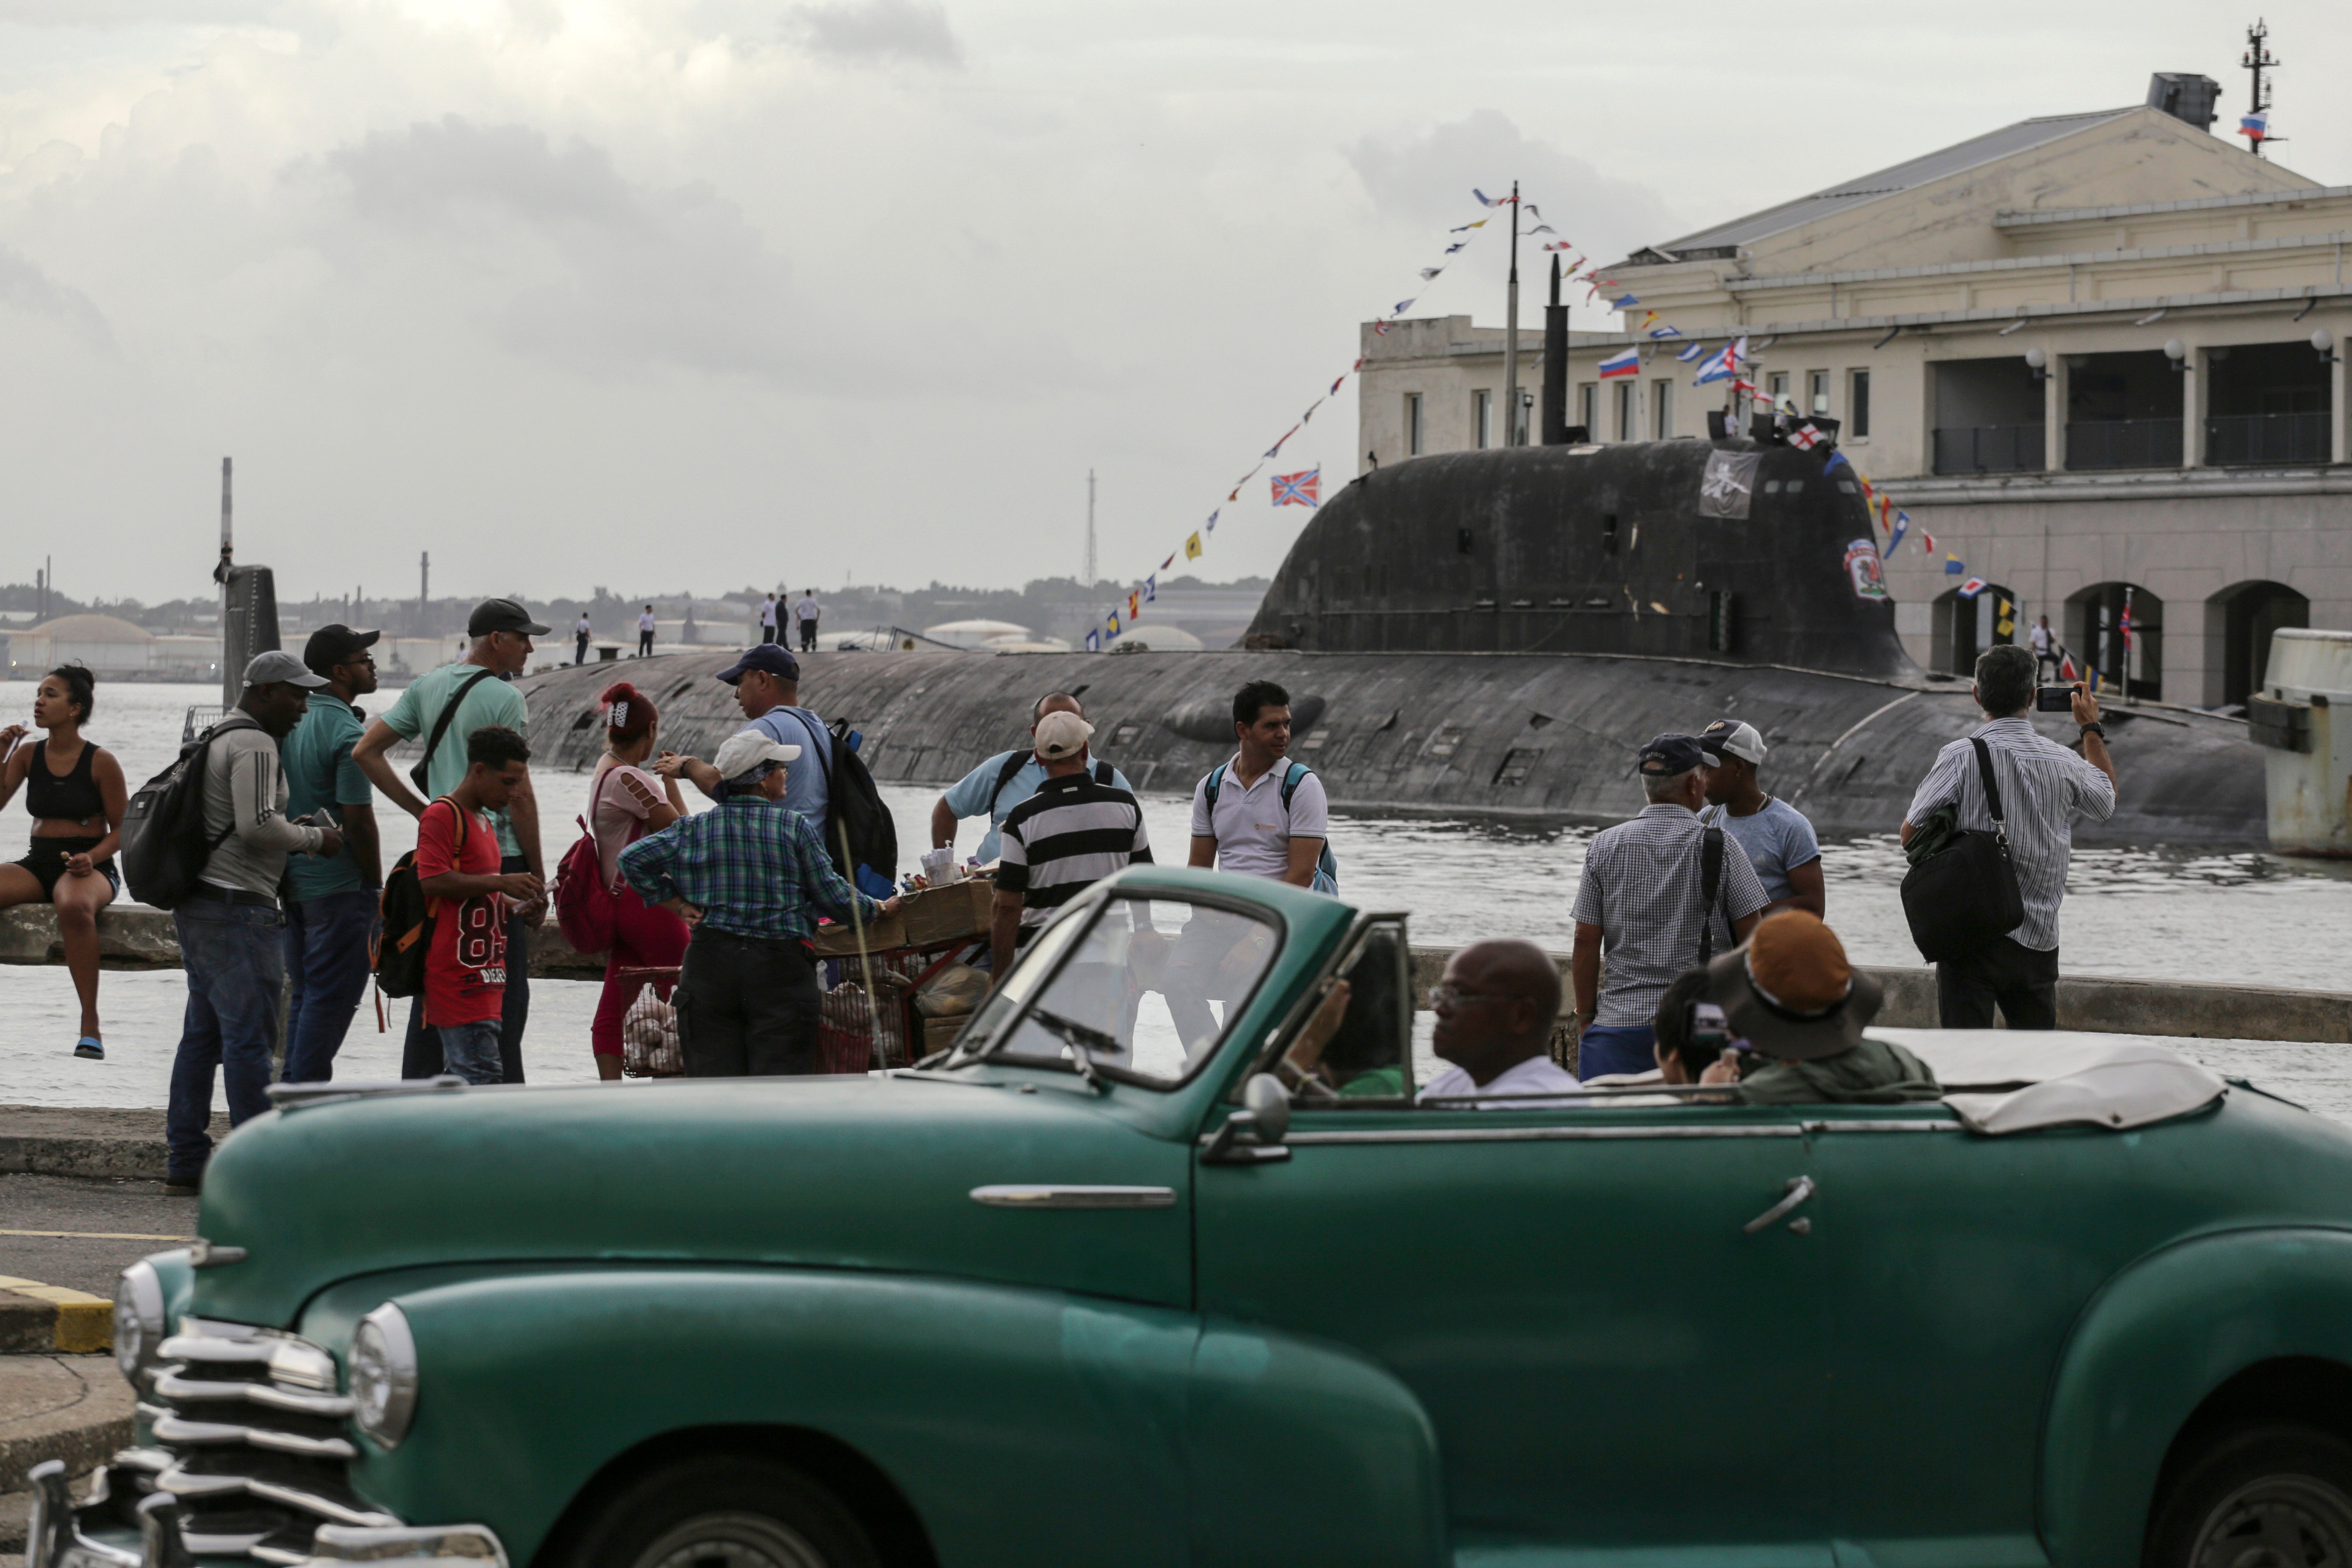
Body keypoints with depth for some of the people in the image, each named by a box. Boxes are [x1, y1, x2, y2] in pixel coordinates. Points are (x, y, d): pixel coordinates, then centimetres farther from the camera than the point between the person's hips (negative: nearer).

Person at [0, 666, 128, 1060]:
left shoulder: (100, 762, -3)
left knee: (75, 907, -40)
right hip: (38, 863, 5)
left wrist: (92, 858, -18)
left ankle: (91, 1025, -35)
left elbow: (122, 830, 0)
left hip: (90, 865, -5)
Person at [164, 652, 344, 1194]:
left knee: (203, 1036, 10)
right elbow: (257, 825, -22)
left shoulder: (220, 739, 20)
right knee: (249, 1037, -8)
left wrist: (294, 829, 16)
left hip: (198, 905, 10)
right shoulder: (255, 746, -13)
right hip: (237, 909, -10)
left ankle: (184, 1165, 11)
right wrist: (313, 839, -7)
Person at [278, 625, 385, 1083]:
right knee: (331, 998, -4)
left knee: (304, 994, 15)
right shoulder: (346, 733, -16)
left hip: (292, 880, 8)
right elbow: (358, 819, -18)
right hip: (339, 886, -8)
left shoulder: (292, 723, 10)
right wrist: (376, 883, -7)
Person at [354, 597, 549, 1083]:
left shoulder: (427, 687, 11)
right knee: (504, 993, -3)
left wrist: (422, 811, 12)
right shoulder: (503, 699, -11)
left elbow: (365, 753, 11)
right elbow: (519, 794, -13)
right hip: (497, 860, -7)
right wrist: (538, 878, -6)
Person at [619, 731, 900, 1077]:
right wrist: (879, 910, 17)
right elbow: (832, 895, -1)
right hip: (780, 968, -2)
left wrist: (677, 904, 7)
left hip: (710, 967, 2)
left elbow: (632, 859, 3)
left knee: (712, 1077, 3)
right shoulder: (794, 827, -3)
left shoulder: (694, 830, 5)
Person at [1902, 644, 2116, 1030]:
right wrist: (2092, 729, 37)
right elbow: (2106, 801, 25)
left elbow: (1911, 835, -7)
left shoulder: (1962, 757, -11)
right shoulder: (2064, 764, 2)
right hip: (2038, 940, 4)